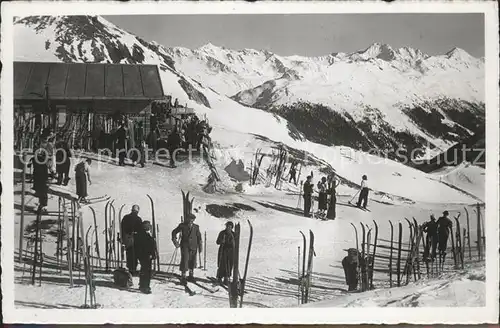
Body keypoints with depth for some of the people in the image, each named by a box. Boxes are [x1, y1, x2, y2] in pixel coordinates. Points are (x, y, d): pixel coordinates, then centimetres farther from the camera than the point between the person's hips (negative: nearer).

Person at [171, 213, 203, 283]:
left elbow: (199, 237, 13)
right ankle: (183, 277, -2)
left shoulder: (196, 227, 7)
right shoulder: (182, 225, 1)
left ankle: (191, 276, 24)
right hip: (185, 246, -3)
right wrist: (175, 241, -1)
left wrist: (200, 246, 9)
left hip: (193, 247, 3)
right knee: (184, 260, -9)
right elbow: (174, 232, 9)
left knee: (192, 261, 9)